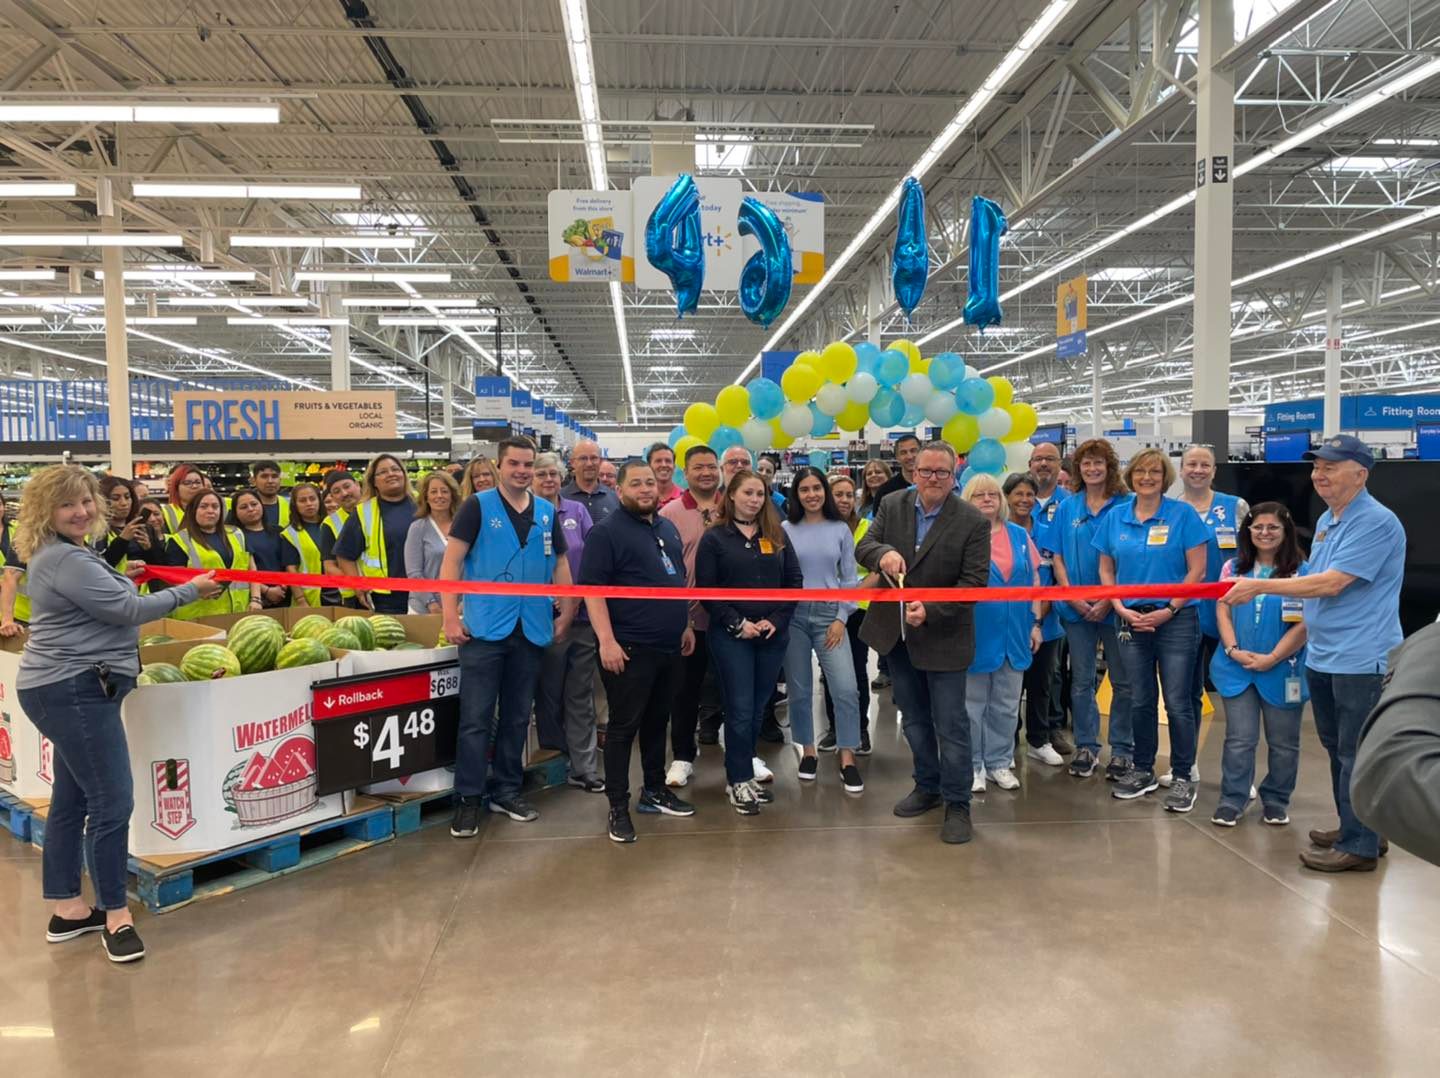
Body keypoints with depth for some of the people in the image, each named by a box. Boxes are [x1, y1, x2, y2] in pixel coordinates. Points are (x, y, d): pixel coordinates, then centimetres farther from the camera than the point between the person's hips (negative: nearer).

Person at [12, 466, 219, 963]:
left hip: (69, 688, 11)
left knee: (71, 800, 14)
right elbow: (127, 610, -17)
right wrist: (189, 591, -8)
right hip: (74, 691, -11)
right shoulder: (63, 559, -17)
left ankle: (66, 910, 23)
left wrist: (120, 580, 21)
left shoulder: (64, 554, 16)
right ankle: (115, 915, 2)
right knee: (112, 802, -8)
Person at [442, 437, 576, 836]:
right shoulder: (478, 505, -2)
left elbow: (560, 563, 17)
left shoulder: (547, 512, 10)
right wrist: (450, 616, -12)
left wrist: (567, 611, 8)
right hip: (484, 628, -4)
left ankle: (506, 790, 24)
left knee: (517, 717, 12)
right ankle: (468, 799, 8)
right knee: (475, 718, -2)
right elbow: (452, 560, -5)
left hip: (532, 630, 4)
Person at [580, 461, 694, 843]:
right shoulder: (606, 532, -10)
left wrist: (686, 625, 19)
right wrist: (607, 640, -22)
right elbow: (592, 589, -16)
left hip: (668, 646, 7)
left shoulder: (667, 528, 14)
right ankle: (618, 807, 8)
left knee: (657, 721, 17)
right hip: (629, 648, -7)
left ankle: (655, 791, 30)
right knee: (624, 727, -1)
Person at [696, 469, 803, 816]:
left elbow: (794, 580, 7)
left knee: (758, 709, 10)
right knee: (740, 710, -2)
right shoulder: (714, 538, -2)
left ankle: (742, 774, 22)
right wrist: (737, 624, -14)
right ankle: (739, 781, 9)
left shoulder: (776, 535, 9)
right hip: (731, 636, -4)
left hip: (773, 634, 4)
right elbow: (706, 589, -6)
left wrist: (776, 620, -6)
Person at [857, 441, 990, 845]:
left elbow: (974, 581, -16)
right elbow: (862, 547, -4)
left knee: (950, 724, 2)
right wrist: (882, 553, -28)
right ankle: (928, 786, 37)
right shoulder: (892, 505, -1)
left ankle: (957, 804, 17)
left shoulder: (972, 521, -13)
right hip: (896, 631, 5)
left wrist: (930, 609, -26)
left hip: (942, 635, -4)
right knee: (914, 719, 19)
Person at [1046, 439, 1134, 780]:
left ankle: (1122, 749, 17)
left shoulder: (1125, 505, -3)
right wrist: (1073, 597, -8)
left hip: (1114, 606, -2)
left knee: (1123, 681, 5)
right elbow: (1057, 556, 4)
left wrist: (1109, 601, -14)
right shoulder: (1067, 507, 6)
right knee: (1081, 681, 10)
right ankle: (1086, 747, 21)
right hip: (1076, 608, 3)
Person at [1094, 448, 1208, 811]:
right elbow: (1106, 570, 9)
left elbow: (1197, 569, -7)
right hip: (1131, 621, 4)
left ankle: (1183, 777, 13)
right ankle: (1143, 770, 26)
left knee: (1177, 702, -1)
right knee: (1140, 701, 12)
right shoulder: (1115, 517, 6)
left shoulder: (1183, 514, -4)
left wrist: (1169, 610, -13)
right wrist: (1121, 608, -4)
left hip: (1175, 620, -3)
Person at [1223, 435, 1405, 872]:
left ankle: (1359, 846, 9)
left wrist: (1260, 586, -21)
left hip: (1360, 659, -9)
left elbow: (1332, 583, -23)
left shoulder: (1376, 522, -17)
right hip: (1322, 656, 9)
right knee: (1338, 749, 18)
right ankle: (1355, 828, 31)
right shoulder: (1326, 520, 12)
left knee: (1357, 754, -1)